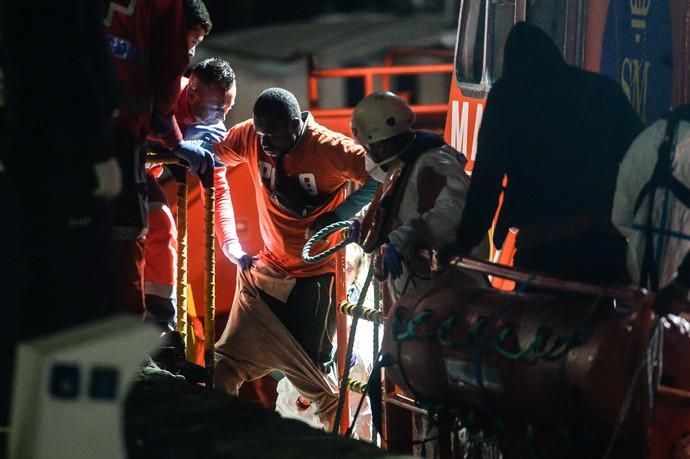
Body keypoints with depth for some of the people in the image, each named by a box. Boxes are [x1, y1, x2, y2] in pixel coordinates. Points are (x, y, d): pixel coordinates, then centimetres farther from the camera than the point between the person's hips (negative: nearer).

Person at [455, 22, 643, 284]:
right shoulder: (604, 89, 14)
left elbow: (486, 179, 3)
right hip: (609, 239, 3)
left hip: (543, 243, -3)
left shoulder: (507, 94, 8)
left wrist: (465, 241, 7)